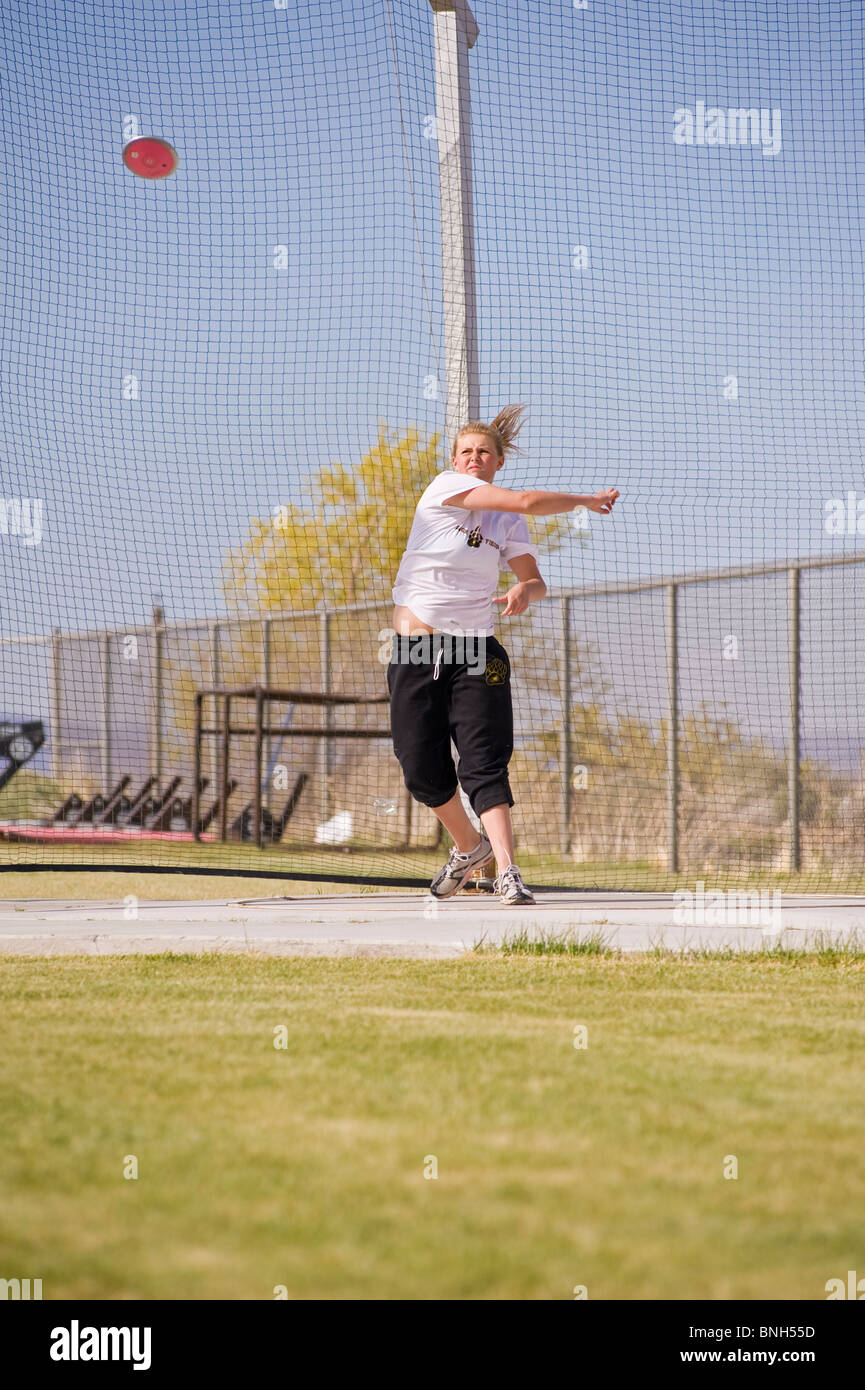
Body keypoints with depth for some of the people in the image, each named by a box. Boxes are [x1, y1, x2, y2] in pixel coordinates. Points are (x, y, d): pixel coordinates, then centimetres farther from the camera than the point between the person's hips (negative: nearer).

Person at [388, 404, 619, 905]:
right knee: (422, 769, 3)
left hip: (475, 653, 0)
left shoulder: (509, 522, 7)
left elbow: (537, 581, 8)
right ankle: (469, 847, 28)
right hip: (415, 650, 0)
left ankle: (507, 872, -22)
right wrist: (588, 500, -3)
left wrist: (525, 591, -17)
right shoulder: (445, 487, -4)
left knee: (485, 764, -14)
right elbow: (527, 500, -12)